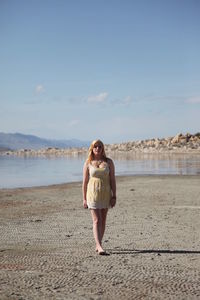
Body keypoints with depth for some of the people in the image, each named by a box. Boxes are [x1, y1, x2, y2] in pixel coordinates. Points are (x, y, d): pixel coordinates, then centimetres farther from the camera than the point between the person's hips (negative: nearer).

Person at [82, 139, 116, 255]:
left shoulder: (108, 162, 3)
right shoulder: (88, 163, 1)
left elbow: (112, 180, 1)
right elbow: (85, 181, 4)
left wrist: (114, 196, -4)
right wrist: (84, 199, 2)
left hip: (106, 194, 2)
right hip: (93, 193, -2)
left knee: (103, 221, 8)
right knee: (97, 221, -10)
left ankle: (98, 244, 21)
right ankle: (100, 247, -15)